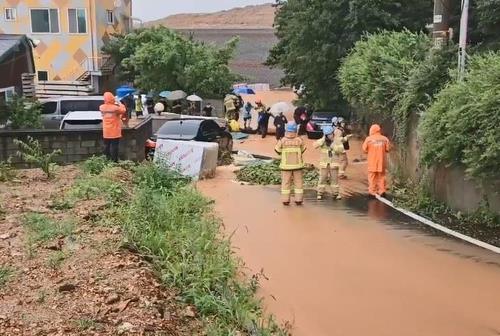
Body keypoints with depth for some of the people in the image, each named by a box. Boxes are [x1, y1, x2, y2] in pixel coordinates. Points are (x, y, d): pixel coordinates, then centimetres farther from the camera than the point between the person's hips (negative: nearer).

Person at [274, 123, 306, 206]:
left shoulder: (282, 141, -12)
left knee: (286, 183, 10)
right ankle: (298, 200, 12)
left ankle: (285, 200, 11)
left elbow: (278, 150, 0)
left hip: (286, 165, 0)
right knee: (298, 182, 11)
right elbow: (302, 150, 4)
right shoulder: (299, 140, -10)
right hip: (298, 165, 0)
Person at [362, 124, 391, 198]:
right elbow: (388, 149, 2)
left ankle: (372, 191, 4)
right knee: (381, 176, 13)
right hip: (382, 161, 2)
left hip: (372, 162, -2)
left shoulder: (369, 139, -9)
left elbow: (364, 149, -4)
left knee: (372, 177, 4)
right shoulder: (385, 139, -3)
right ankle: (382, 190, 15)